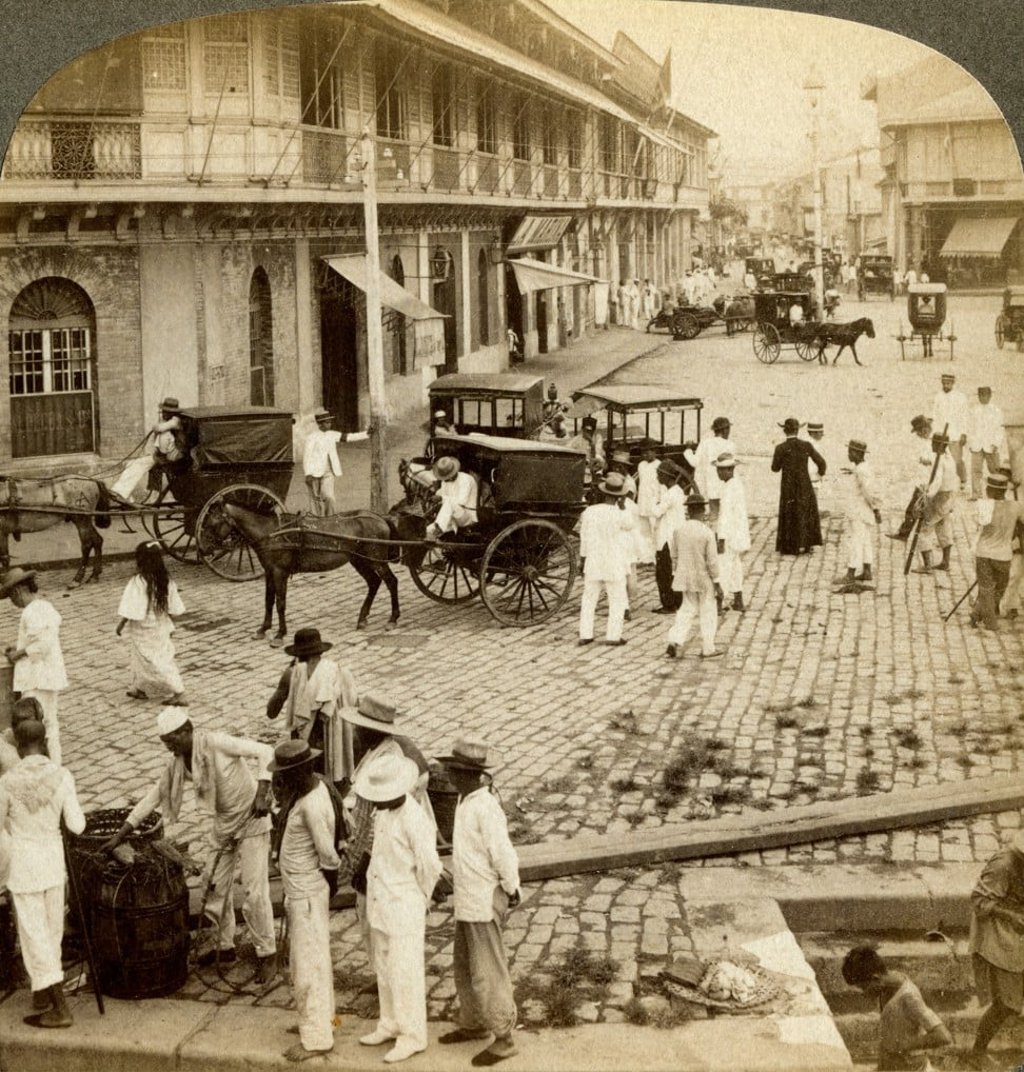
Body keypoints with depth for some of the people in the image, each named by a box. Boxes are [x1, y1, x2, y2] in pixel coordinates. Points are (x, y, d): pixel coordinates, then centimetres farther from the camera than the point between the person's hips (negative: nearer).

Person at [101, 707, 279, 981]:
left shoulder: (216, 743, -25)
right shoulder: (177, 763, -5)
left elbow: (265, 752, -26)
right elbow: (154, 796, 1)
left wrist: (262, 793, -35)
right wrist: (120, 834, -2)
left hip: (252, 818, -7)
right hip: (224, 823, 7)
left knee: (255, 890, -7)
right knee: (216, 886, 12)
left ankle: (267, 954, 6)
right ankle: (223, 946, 30)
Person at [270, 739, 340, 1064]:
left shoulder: (312, 805, -27)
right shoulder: (312, 787, 1)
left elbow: (328, 854, -20)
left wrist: (329, 882, -8)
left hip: (307, 894, -10)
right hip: (300, 890, 10)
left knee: (309, 964, 0)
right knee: (304, 959, 22)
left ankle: (317, 1037, 10)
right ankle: (319, 1019, 37)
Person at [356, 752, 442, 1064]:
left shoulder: (414, 819, -24)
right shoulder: (382, 811, 2)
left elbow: (430, 868, -19)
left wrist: (418, 899, -5)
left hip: (405, 907, -8)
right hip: (380, 901, 8)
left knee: (405, 973, 0)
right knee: (385, 967, 18)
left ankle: (412, 1036, 11)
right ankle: (392, 1024, 31)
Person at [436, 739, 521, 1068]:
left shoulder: (485, 808, -23)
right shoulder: (466, 800, 6)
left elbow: (504, 854, -21)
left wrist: (512, 891, -8)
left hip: (485, 902, -9)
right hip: (467, 901, 9)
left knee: (487, 972, -3)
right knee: (465, 966, 20)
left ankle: (504, 1038, 5)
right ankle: (474, 1024, 35)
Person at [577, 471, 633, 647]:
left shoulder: (589, 512, -5)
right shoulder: (621, 514, -14)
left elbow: (584, 541, 2)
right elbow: (629, 526, 9)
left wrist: (583, 563, 12)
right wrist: (622, 506, 1)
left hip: (593, 565, 3)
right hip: (615, 566, -3)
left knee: (589, 600, 12)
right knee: (618, 601, 9)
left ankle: (585, 635, 9)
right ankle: (613, 636, 6)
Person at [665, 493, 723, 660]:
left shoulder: (678, 531, -5)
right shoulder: (707, 533, -18)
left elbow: (674, 556, 5)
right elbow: (712, 561, -15)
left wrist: (678, 576, 18)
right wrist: (717, 584, -8)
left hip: (685, 577, 4)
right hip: (704, 578, -4)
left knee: (687, 610, 15)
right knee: (708, 613, 11)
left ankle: (675, 641, -1)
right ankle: (707, 649, 18)